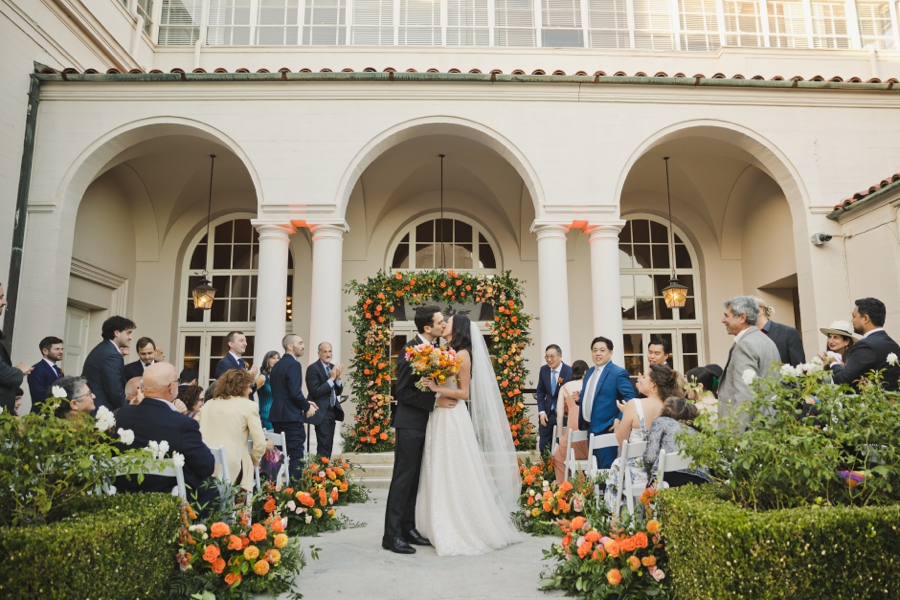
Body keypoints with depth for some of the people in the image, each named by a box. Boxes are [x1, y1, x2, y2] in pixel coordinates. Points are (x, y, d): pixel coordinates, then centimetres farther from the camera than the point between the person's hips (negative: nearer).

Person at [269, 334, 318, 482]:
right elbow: (295, 393, -22)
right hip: (291, 417, -9)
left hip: (277, 416, 9)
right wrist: (307, 407, -6)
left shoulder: (277, 365, 14)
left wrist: (304, 403, 14)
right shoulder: (294, 364, -14)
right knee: (296, 457, -4)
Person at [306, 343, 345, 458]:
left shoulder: (333, 367, 10)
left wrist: (338, 377, -7)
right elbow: (315, 392, -18)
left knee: (329, 444, 12)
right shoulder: (313, 368, -10)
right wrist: (331, 378, -19)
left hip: (332, 410, 7)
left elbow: (339, 391, 11)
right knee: (324, 445, -9)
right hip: (322, 412, -7)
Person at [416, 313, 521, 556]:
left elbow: (465, 393, -11)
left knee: (456, 475, -2)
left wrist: (437, 388, -19)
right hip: (438, 418, 8)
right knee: (439, 476, 10)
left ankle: (460, 533, 8)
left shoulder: (462, 354, -6)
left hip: (453, 418, -8)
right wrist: (429, 384, 1)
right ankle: (444, 530, 20)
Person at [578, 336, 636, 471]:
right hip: (590, 427, 8)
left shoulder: (618, 373, -12)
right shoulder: (590, 372, 14)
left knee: (605, 469, -2)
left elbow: (630, 398, -18)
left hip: (605, 429, -8)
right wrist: (579, 397, 3)